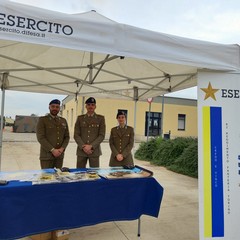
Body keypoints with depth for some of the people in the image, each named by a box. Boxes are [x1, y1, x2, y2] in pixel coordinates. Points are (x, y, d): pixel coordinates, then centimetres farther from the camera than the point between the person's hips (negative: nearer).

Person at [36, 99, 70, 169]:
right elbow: (40, 138, -10)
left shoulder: (63, 121, 12)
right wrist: (52, 150, -16)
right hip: (47, 155, -4)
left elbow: (67, 137, 10)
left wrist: (62, 148, -7)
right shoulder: (42, 120, -2)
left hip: (60, 155, 4)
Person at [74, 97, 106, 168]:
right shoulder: (80, 118, 9)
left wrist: (91, 146, -12)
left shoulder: (101, 118, 4)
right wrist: (83, 146, -10)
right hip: (81, 150, 1)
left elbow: (102, 135, -2)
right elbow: (76, 135, 3)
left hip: (94, 150, -1)